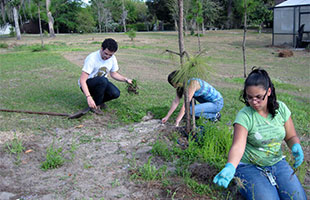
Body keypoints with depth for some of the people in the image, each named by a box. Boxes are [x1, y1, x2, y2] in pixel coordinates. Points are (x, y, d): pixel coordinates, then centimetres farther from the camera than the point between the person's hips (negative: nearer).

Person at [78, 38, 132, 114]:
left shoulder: (112, 59, -7)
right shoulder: (92, 58, -27)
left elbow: (114, 74, 11)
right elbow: (82, 80, -31)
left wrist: (126, 79, -5)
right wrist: (88, 97, -42)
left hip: (101, 83, 5)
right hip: (87, 84, -5)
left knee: (115, 93, -23)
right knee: (102, 80, -36)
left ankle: (98, 100, 8)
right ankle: (96, 105, -15)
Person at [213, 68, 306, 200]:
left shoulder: (281, 108, -4)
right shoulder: (244, 116, -19)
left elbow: (291, 136, 6)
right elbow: (238, 146, -30)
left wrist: (296, 147, -17)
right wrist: (230, 167, -49)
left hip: (278, 163, 4)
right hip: (250, 167, -4)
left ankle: (273, 185, 18)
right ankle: (245, 188, 9)